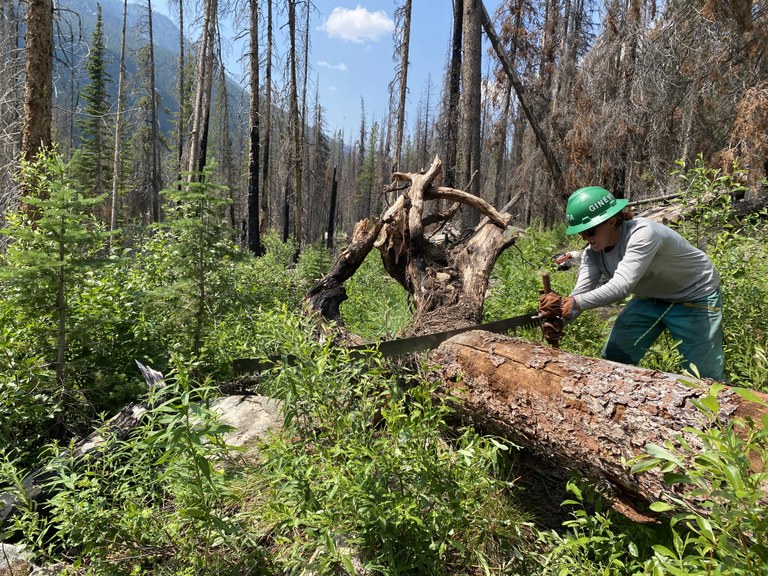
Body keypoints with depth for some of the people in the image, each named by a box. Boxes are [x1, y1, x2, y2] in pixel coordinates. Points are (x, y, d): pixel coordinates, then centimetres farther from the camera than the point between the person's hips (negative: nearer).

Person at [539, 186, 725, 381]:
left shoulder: (642, 233, -34)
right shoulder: (592, 253, -13)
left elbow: (621, 286, -44)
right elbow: (581, 293, -23)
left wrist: (575, 303, -51)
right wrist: (558, 315, -43)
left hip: (695, 297, -6)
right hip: (650, 299, 7)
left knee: (705, 375, -7)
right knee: (612, 358, 3)